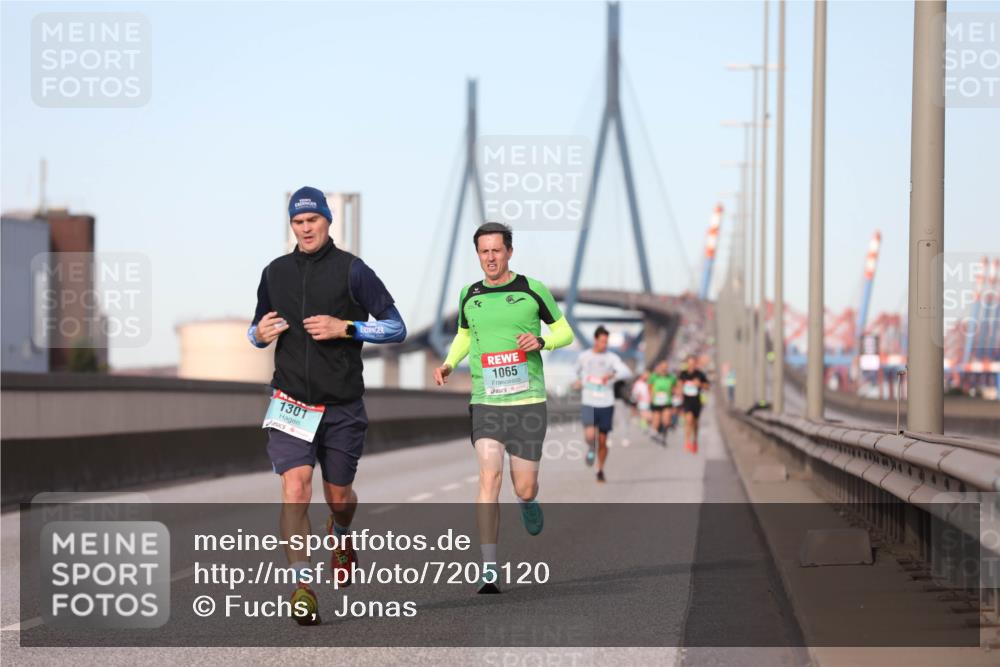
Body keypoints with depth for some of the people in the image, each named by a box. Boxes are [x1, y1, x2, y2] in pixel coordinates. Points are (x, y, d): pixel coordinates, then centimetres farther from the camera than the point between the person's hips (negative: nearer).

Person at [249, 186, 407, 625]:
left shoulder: (351, 270, -4)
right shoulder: (275, 273, 7)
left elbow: (396, 327, -5)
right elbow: (257, 329, 22)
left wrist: (345, 328, -17)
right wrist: (259, 334, -2)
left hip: (343, 407, -1)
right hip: (290, 402, 1)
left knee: (339, 497, 12)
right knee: (295, 488, -17)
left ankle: (341, 537, 48)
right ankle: (301, 585, -11)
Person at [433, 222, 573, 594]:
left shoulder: (533, 290, 1)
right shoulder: (469, 296, 9)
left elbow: (565, 332, 9)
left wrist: (542, 341, -12)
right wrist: (449, 364, 9)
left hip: (528, 400, -1)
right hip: (485, 402, 1)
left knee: (524, 489, 0)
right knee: (489, 475, -17)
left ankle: (529, 503, 42)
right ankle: (489, 572, -17)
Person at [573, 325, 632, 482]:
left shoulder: (611, 358, -3)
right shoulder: (584, 356, 4)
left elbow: (627, 373, -19)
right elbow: (578, 369, 28)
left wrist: (612, 375, -34)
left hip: (606, 404, 0)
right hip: (588, 403, 0)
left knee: (602, 441, 6)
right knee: (590, 435, -23)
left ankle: (600, 470, 26)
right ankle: (591, 448, 12)